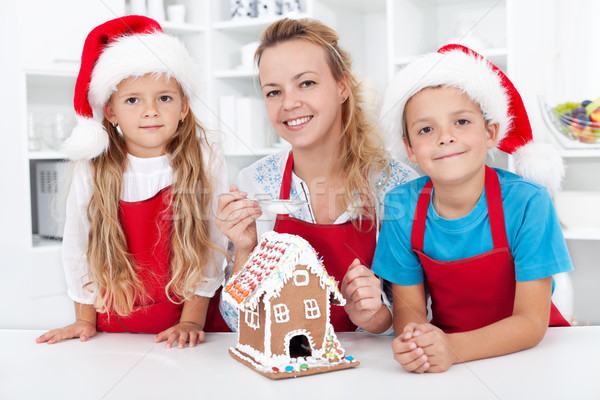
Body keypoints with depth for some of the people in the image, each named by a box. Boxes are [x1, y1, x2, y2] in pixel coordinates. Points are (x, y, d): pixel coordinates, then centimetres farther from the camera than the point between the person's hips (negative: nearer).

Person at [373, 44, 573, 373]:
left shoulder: (527, 203, -17)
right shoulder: (401, 207, -10)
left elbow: (531, 321, -17)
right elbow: (408, 306, -5)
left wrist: (454, 349, -34)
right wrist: (412, 341, -29)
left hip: (529, 350, -1)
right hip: (443, 343, 1)